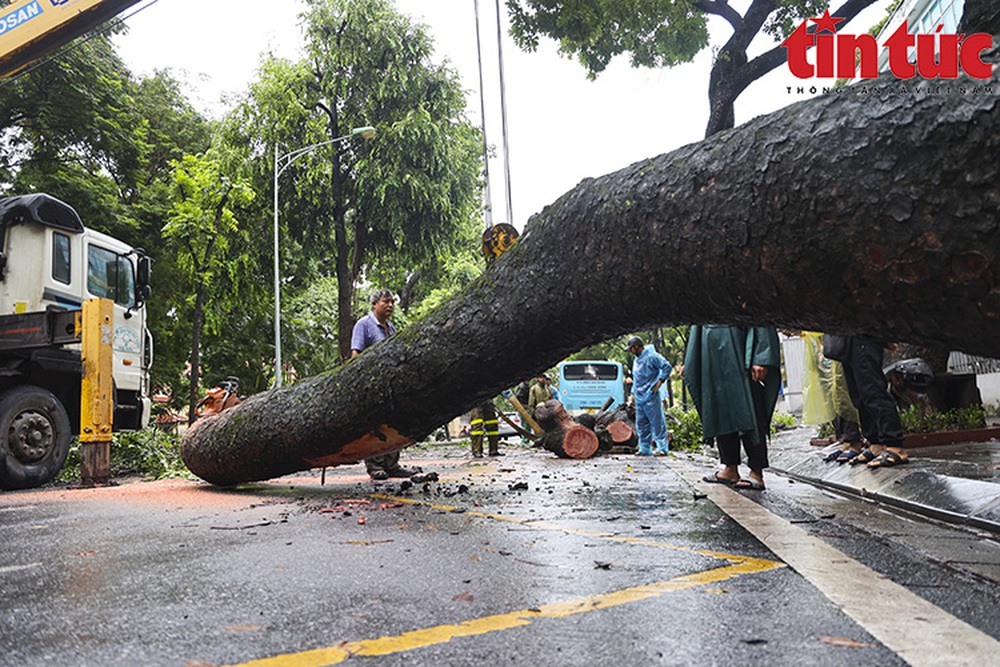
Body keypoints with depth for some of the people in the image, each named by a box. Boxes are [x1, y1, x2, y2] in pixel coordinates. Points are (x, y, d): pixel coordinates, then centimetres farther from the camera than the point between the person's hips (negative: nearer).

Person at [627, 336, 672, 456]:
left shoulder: (652, 356, -7)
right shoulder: (636, 360, 20)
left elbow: (667, 367, -9)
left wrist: (660, 381, -12)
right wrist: (633, 392, 21)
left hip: (650, 397, -9)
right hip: (639, 398, 9)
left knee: (657, 422, -6)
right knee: (641, 424, 9)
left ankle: (662, 448, -3)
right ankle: (645, 449, 15)